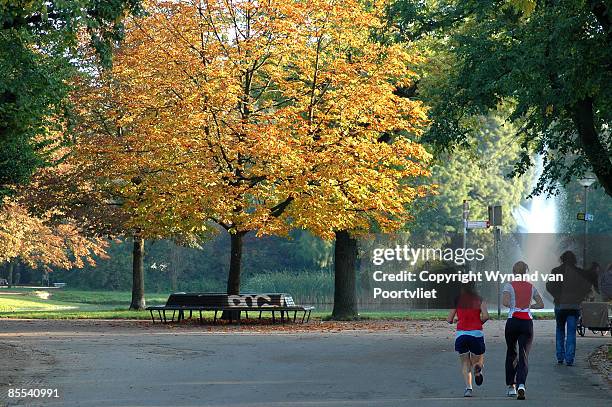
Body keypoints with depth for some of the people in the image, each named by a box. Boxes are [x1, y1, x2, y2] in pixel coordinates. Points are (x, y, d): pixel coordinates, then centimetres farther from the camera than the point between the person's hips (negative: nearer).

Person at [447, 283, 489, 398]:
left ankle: (468, 388, -12)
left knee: (465, 364, 11)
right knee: (477, 359, 17)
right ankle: (477, 367, -21)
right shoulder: (479, 300, 4)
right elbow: (486, 316, -11)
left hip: (461, 334, 0)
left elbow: (449, 320, 6)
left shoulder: (456, 301, 6)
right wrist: (480, 322, 9)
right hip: (477, 334, 0)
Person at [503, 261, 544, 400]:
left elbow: (505, 302, -16)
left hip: (513, 321, -1)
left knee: (511, 353, 16)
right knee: (524, 355, -2)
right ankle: (521, 385, -24)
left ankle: (511, 386, 17)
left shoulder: (509, 286, -2)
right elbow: (541, 305, 10)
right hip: (527, 322, 1)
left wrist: (513, 305, 4)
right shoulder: (531, 287, 9)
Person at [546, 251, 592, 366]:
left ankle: (560, 357, 13)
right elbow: (587, 286, -5)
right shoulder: (579, 272, 0)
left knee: (560, 331, 16)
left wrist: (557, 297, 1)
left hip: (560, 305, 0)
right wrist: (579, 298, 2)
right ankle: (569, 359, -4)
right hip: (574, 306, 0)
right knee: (571, 333, 2)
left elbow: (549, 286, -10)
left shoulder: (556, 271, -2)